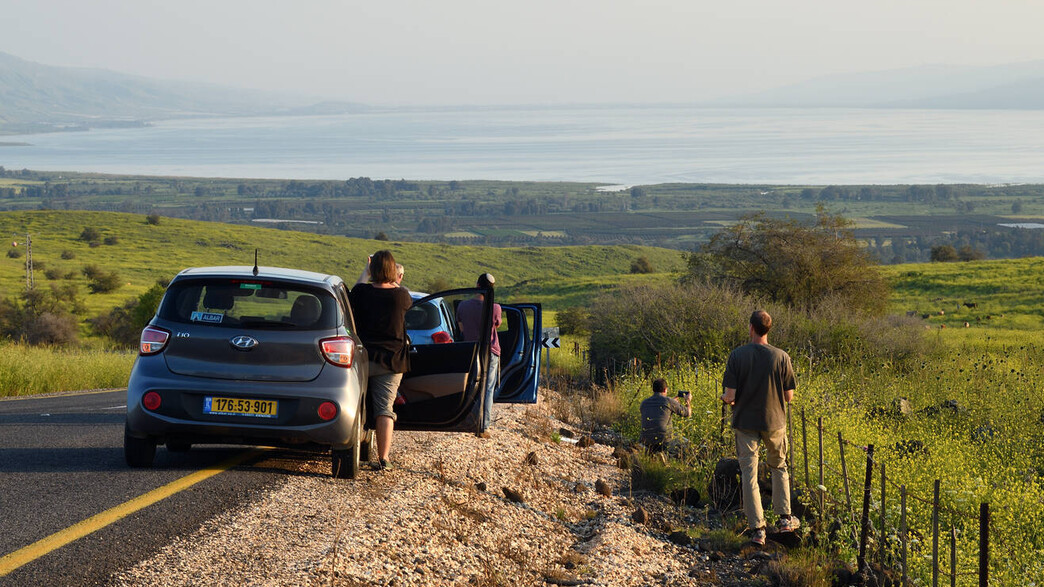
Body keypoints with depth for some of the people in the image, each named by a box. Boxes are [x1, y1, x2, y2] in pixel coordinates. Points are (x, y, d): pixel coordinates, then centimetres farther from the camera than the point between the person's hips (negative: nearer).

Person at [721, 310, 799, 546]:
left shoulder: (737, 355, -12)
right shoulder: (781, 357, -9)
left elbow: (730, 396, -14)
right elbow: (789, 396, -4)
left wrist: (725, 399, 10)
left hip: (745, 421, -1)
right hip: (774, 420, 1)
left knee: (749, 473, 4)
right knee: (778, 467, 22)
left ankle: (757, 528, 3)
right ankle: (784, 518, 25)